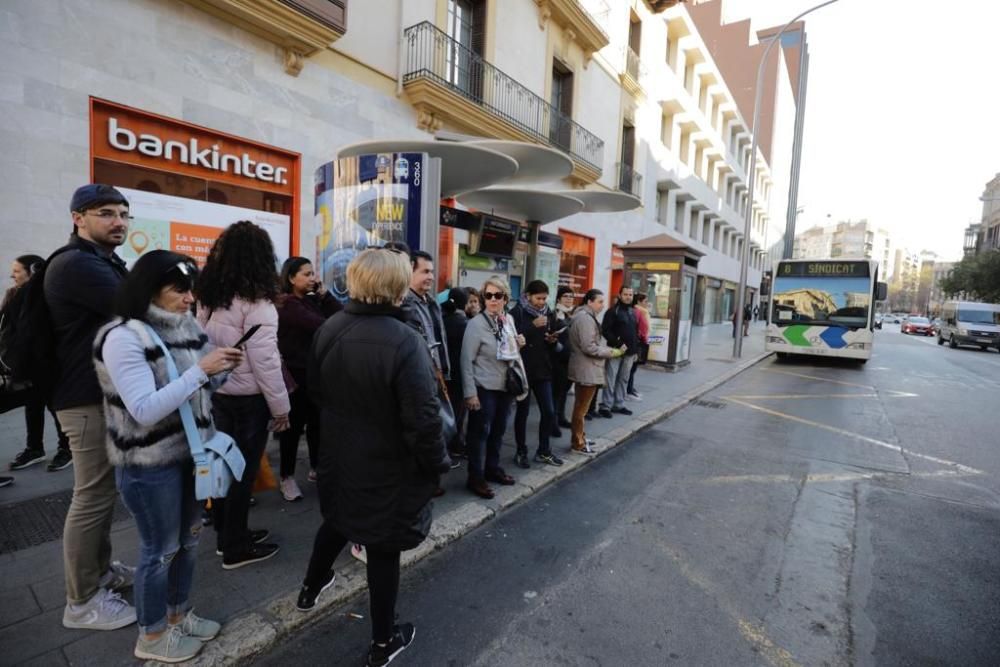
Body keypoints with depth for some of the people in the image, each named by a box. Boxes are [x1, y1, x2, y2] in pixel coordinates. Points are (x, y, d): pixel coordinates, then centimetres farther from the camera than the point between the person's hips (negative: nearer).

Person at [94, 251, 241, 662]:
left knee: (188, 538, 20)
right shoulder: (123, 337, -19)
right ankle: (151, 636, 33)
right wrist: (201, 369, -29)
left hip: (190, 450, 7)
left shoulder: (186, 326, 1)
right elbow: (145, 410, -25)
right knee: (160, 549, 10)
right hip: (149, 463, -7)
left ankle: (178, 614, 41)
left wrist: (223, 368, -9)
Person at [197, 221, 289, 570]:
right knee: (243, 470, 6)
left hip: (217, 393, 8)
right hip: (249, 398, -7)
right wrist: (280, 405, -12)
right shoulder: (255, 301, -20)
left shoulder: (208, 296, 4)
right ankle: (236, 548, 21)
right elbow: (264, 360, -21)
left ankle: (226, 534, 35)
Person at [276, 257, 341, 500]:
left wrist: (323, 293, -4)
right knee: (294, 425, 2)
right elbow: (320, 325, -24)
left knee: (317, 421, 15)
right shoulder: (287, 305, -13)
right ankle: (287, 477, 17)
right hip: (296, 373, -7)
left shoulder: (311, 300, 10)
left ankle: (316, 468, 30)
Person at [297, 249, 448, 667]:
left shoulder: (328, 329, -6)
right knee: (383, 546, 12)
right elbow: (422, 418, -28)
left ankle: (311, 589, 56)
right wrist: (435, 464, -12)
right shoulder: (404, 341, -28)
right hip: (386, 466, -6)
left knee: (336, 520, 31)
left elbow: (315, 390, 8)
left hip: (338, 454, 6)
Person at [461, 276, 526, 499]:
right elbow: (467, 360, -16)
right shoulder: (476, 323, -15)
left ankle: (492, 468, 35)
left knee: (498, 430, 18)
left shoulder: (509, 320, 5)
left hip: (505, 386, 7)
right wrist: (470, 392, -19)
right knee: (480, 432, 3)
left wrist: (518, 345, -4)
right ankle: (475, 477, 17)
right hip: (484, 388, -6)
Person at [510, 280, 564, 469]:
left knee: (548, 412, 6)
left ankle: (543, 451, 23)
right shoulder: (516, 312, -7)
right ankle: (521, 452, 21)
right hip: (523, 369, -5)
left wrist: (553, 340, -5)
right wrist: (532, 326, -24)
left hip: (543, 369, 5)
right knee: (522, 412, 6)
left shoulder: (548, 314, 10)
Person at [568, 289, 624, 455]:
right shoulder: (585, 318, -19)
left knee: (580, 406, 19)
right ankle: (578, 444, 11)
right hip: (587, 370, -11)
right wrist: (614, 352, -18)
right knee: (581, 407, 0)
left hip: (584, 369, 11)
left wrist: (609, 350, 6)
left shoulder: (585, 316, 14)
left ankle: (579, 437, 31)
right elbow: (589, 347, -25)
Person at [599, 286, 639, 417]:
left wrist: (636, 350, 15)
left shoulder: (633, 312, 16)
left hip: (629, 352, 7)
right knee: (610, 379, -4)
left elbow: (636, 332, 20)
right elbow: (605, 330, -14)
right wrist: (618, 344, -19)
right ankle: (605, 406, 3)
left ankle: (619, 404, 20)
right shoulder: (613, 311, -7)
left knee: (623, 379, 11)